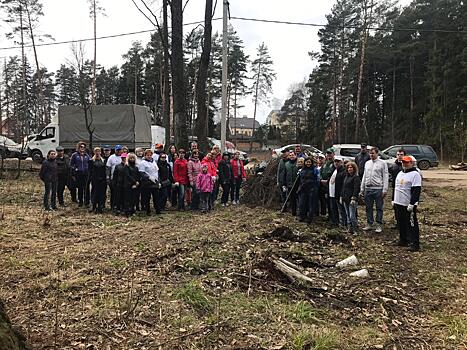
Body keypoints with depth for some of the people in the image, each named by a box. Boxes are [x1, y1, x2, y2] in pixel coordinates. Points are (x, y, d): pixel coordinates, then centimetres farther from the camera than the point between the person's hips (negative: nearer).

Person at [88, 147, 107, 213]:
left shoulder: (103, 160, 12)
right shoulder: (91, 160, 3)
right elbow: (90, 171, 1)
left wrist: (105, 179, 6)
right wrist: (90, 179, -6)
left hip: (102, 179, 3)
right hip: (95, 180, -3)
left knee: (102, 193, 3)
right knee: (95, 193, 0)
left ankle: (100, 208, 10)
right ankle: (94, 207, 11)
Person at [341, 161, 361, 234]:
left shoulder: (356, 177, -7)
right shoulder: (346, 177, 17)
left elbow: (356, 189, -14)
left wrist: (353, 198, -21)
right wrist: (341, 197, 17)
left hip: (352, 199, -8)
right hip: (345, 199, 8)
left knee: (352, 216, -8)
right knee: (348, 215, 12)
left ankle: (354, 230, 0)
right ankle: (349, 228, 19)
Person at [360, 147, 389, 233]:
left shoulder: (382, 163, -1)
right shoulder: (367, 163, 15)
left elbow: (385, 177, -4)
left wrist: (385, 190, -11)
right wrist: (362, 189, 14)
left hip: (378, 188, -5)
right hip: (368, 188, 5)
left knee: (379, 208, 1)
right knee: (368, 207, 9)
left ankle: (379, 225, 8)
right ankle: (369, 224, 18)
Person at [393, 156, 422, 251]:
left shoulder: (415, 174, -11)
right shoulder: (400, 173, 16)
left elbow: (416, 191, -18)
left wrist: (412, 204, -23)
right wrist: (394, 200, 20)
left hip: (409, 205, -8)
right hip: (398, 204, 8)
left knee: (411, 225, -4)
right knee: (401, 223, 16)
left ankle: (414, 244, 1)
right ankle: (403, 240, 28)